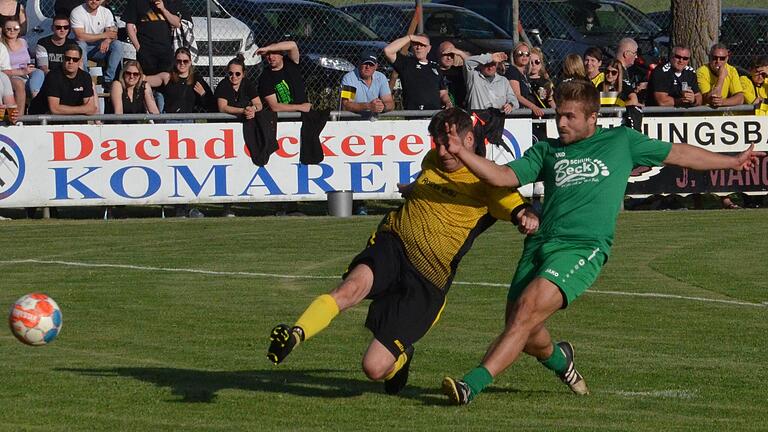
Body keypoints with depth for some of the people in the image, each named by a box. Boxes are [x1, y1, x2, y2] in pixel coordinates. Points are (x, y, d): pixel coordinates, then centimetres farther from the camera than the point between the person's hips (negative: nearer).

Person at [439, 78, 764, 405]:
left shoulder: (621, 141, 16)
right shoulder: (547, 151, 20)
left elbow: (678, 154, 26)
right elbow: (503, 176, 8)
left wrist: (734, 161, 32)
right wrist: (460, 152, -7)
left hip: (584, 247, -4)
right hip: (540, 243, 4)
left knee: (528, 309, -25)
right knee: (522, 333, 0)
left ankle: (472, 384, -31)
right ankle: (558, 358, 37)